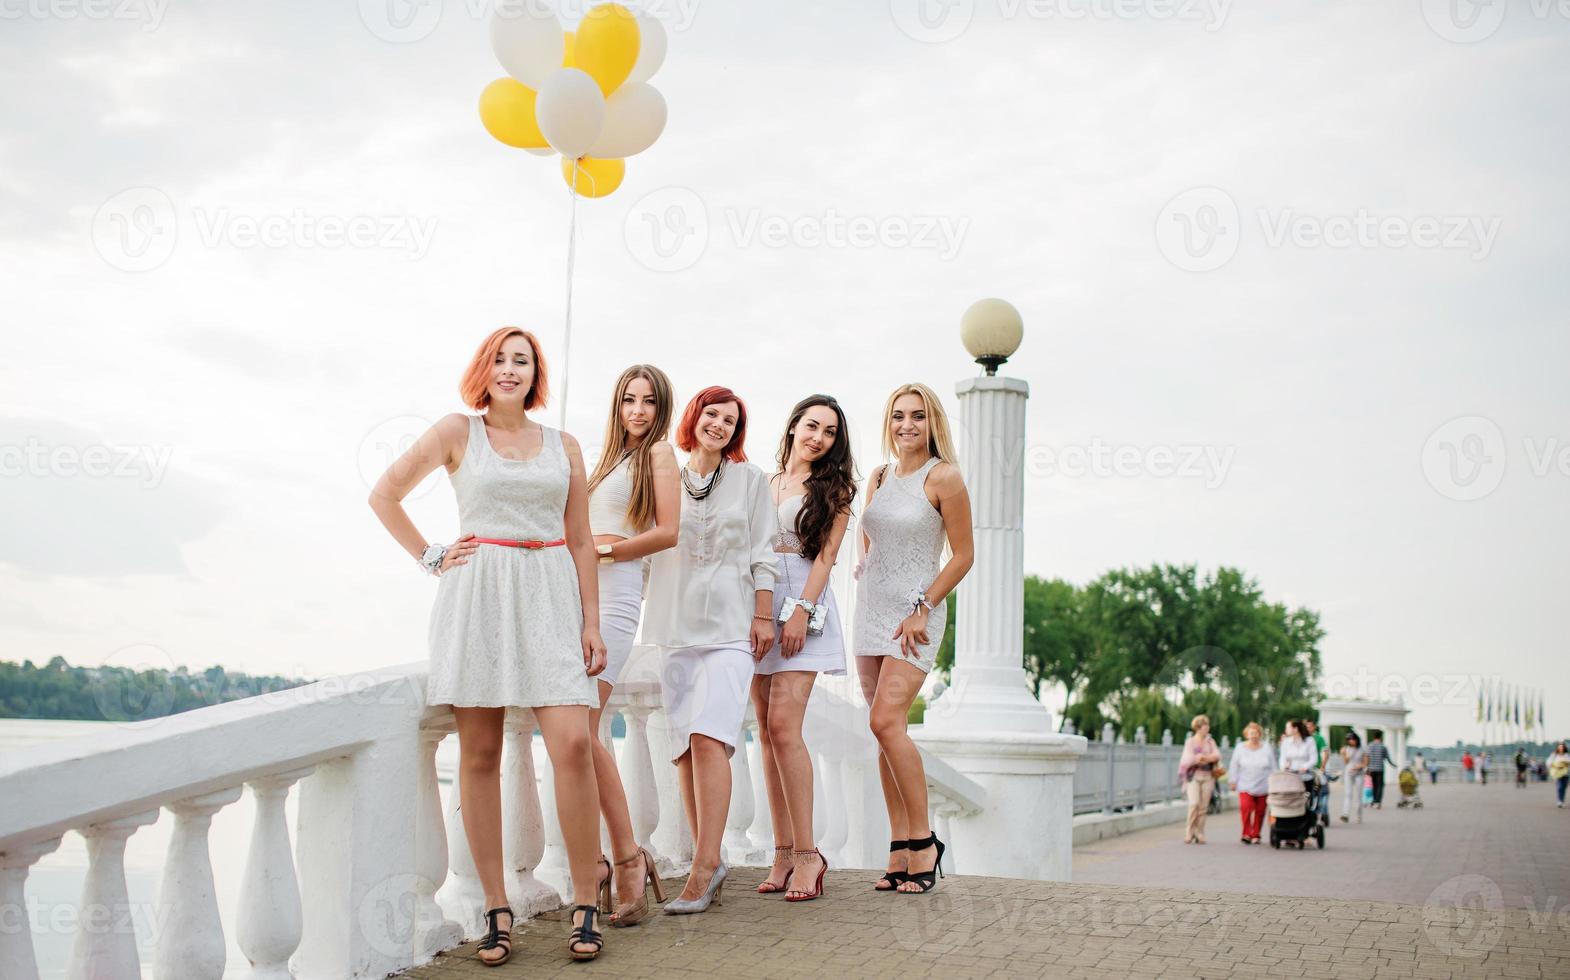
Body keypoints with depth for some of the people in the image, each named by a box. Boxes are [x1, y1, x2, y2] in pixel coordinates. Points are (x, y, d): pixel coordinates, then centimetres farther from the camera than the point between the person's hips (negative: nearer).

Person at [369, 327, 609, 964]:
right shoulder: (457, 433, 7)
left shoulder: (564, 446, 14)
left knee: (572, 744, -12)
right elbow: (384, 494, 13)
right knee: (479, 753, -1)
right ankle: (497, 911, 6)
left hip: (549, 599, 1)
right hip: (477, 598, -1)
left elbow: (581, 541, 13)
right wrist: (430, 558, 5)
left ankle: (585, 905, -3)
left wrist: (592, 623, 6)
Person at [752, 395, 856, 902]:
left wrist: (802, 610, -15)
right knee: (767, 731, 1)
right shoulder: (765, 483, 18)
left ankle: (806, 853, -12)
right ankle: (784, 851, 5)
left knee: (783, 725, -16)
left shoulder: (833, 488, 5)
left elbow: (825, 555, -3)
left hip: (803, 604, -5)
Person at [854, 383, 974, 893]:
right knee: (886, 733, 3)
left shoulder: (943, 477, -6)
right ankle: (900, 851, 7)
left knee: (887, 721, -19)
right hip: (871, 611, 7)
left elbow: (963, 555, -7)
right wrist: (862, 572, 8)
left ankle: (924, 843, -8)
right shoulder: (879, 478, 13)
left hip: (915, 615, -6)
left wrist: (922, 609, -13)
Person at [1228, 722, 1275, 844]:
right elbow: (1234, 766, 7)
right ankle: (1246, 833, -9)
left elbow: (1273, 768, 7)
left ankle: (1255, 835, 19)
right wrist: (1234, 781, 3)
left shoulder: (1266, 748, 4)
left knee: (1260, 811, 5)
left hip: (1263, 787, 1)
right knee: (1245, 807, -19)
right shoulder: (1240, 748, 5)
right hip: (1245, 786, -1)